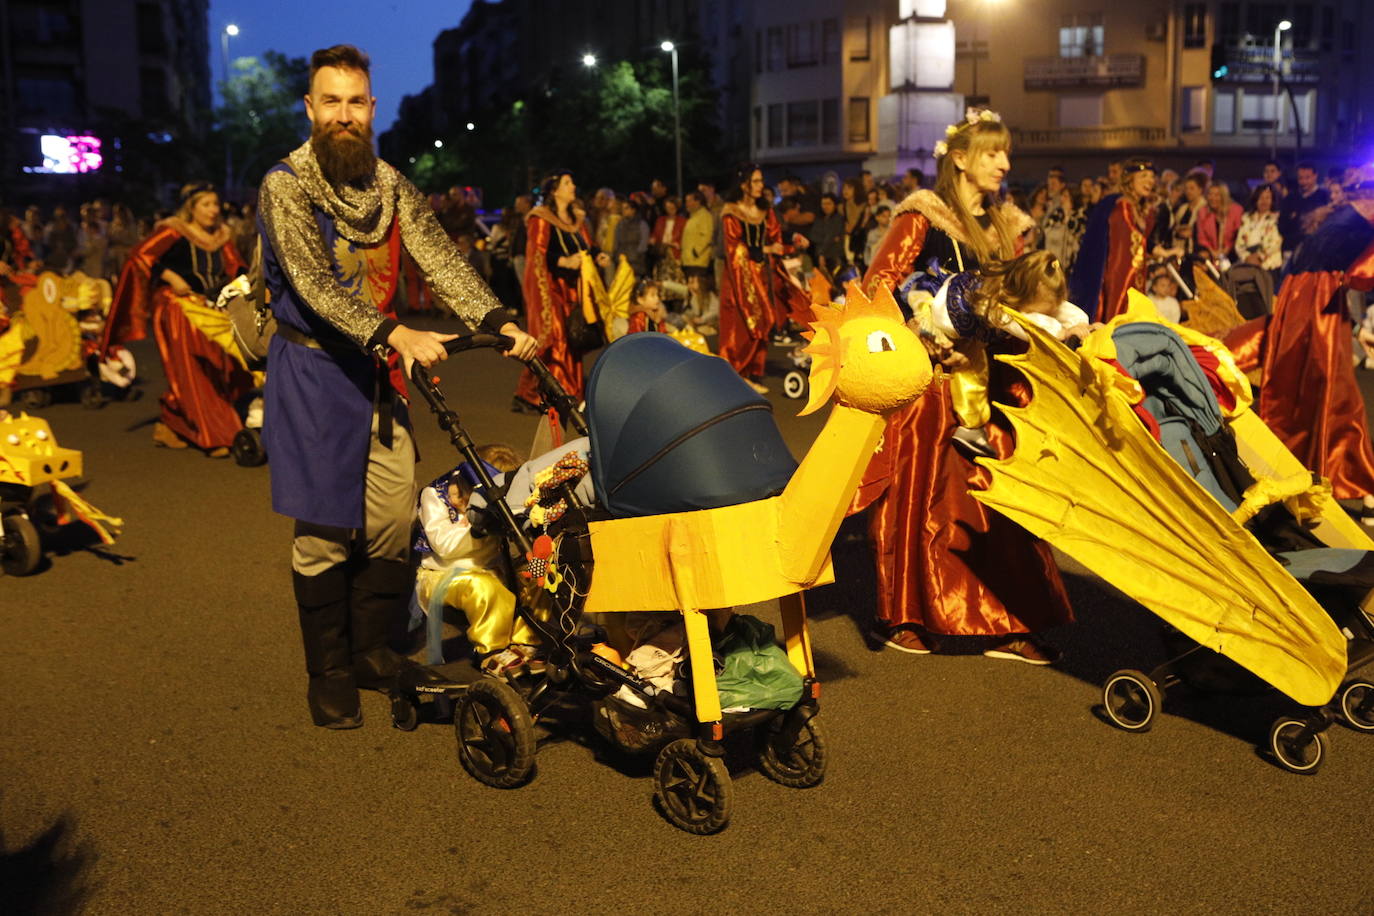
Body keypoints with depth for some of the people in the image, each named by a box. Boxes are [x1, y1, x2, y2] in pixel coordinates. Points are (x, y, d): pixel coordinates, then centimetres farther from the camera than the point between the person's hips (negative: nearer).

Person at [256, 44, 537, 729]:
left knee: (394, 520, 4)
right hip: (314, 370, -5)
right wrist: (396, 333, -36)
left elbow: (439, 260, -3)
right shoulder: (285, 187, -9)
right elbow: (314, 284, -22)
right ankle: (329, 674, 14)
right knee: (325, 530, -1)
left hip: (380, 368, 5)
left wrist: (498, 321, -19)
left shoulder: (390, 187, 8)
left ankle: (372, 651, 22)